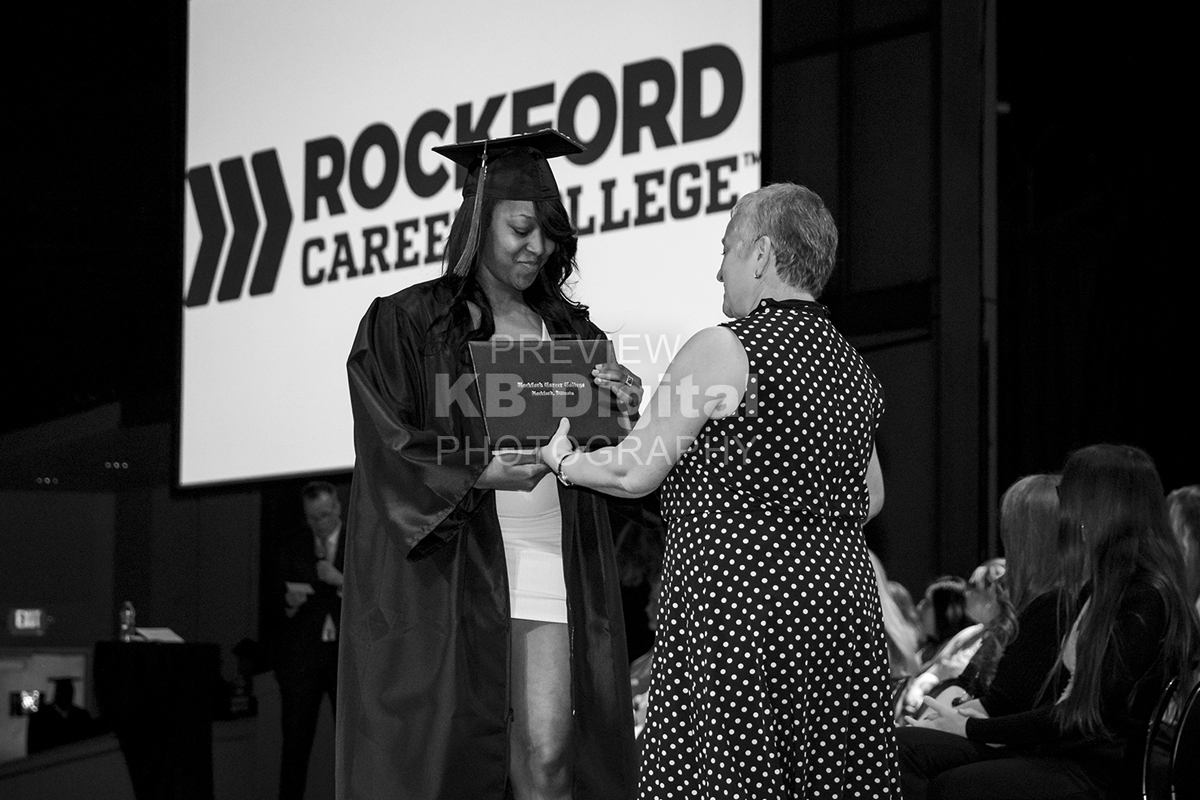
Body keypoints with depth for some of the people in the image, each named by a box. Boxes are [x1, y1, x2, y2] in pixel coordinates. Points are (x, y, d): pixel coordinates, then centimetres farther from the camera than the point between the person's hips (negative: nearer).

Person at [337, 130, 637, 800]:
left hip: (552, 573, 3)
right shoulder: (406, 323, 2)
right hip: (448, 573, -3)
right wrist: (480, 473, -22)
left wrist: (622, 413, -6)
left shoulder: (571, 332, 16)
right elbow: (389, 452, -7)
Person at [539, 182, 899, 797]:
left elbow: (633, 473, -6)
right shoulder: (852, 365, 12)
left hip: (735, 614, -7)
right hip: (845, 608, 7)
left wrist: (561, 459, 12)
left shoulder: (720, 351, -10)